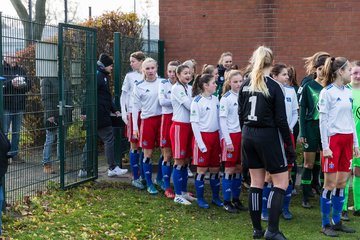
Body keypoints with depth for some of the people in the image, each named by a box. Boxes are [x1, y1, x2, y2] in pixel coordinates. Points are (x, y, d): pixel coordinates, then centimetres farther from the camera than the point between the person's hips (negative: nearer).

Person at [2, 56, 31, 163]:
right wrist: (11, 83, -25)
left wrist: (22, 85, -12)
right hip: (6, 106, -5)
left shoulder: (21, 70, 11)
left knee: (17, 132, 12)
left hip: (19, 106, 5)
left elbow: (29, 85, 9)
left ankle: (14, 154, 21)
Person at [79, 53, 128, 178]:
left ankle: (84, 170, 14)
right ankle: (112, 168, 2)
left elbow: (107, 96, 23)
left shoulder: (104, 76, 19)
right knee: (109, 139, -4)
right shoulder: (98, 75, -12)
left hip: (102, 115, 10)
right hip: (99, 115, -10)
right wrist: (85, 112, -21)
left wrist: (114, 110, 17)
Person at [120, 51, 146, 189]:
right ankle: (135, 178, 6)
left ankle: (143, 175, 17)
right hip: (133, 114, -1)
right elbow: (123, 96, 6)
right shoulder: (130, 76, 3)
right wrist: (124, 113, -4)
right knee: (134, 145, 1)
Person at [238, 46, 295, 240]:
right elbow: (281, 120, -12)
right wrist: (289, 144, -5)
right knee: (281, 182, 2)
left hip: (248, 136, 6)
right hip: (268, 136, -6)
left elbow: (241, 114, 8)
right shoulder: (274, 87, -12)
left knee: (256, 182, 13)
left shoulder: (245, 85, 4)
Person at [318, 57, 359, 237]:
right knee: (330, 183, -2)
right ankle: (325, 224, 6)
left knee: (342, 183, 8)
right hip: (333, 139, -6)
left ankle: (337, 221, 17)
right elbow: (323, 121, -9)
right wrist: (325, 146, -12)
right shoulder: (327, 92, -8)